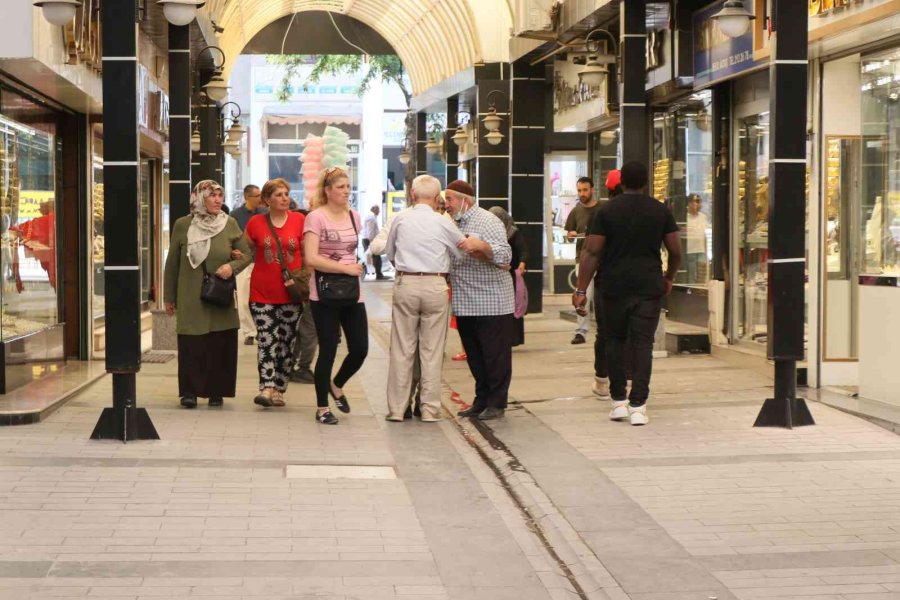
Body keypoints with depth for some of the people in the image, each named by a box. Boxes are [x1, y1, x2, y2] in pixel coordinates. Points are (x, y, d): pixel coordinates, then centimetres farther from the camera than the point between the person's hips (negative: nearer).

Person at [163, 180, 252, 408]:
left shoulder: (230, 224, 4)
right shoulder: (182, 225, 1)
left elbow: (246, 254, 11)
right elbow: (172, 263, 7)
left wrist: (232, 266, -11)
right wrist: (169, 297, 9)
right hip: (190, 298, -1)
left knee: (220, 346, 2)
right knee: (191, 345, -4)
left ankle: (216, 392, 14)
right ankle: (189, 391, 5)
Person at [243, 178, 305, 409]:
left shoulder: (299, 220, 1)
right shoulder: (255, 222, 2)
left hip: (291, 293, 1)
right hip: (262, 292, -1)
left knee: (286, 342, 6)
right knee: (267, 340, -7)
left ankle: (279, 389, 14)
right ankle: (267, 388, -13)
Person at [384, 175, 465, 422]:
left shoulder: (400, 219, 2)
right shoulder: (443, 223, -3)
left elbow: (390, 253, 13)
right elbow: (464, 251, 9)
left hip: (405, 284, 1)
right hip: (435, 285, -1)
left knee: (402, 349, 5)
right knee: (432, 351, 5)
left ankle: (397, 408, 8)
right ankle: (430, 409, 8)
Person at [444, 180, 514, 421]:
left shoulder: (487, 221, -9)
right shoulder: (455, 224, 15)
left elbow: (505, 256, -19)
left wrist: (480, 245, -32)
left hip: (490, 302, -8)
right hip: (465, 304, 8)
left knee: (495, 355, 0)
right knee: (474, 356, 12)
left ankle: (496, 403, 6)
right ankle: (481, 401, 20)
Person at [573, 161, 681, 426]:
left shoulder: (608, 210, -1)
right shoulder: (660, 210, 4)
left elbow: (592, 252, -5)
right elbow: (676, 251, 6)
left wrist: (581, 289, -1)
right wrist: (669, 278, 24)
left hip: (615, 287, 0)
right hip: (649, 287, 0)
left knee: (615, 340, 14)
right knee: (643, 344, 0)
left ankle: (618, 401, 14)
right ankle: (638, 406, -5)